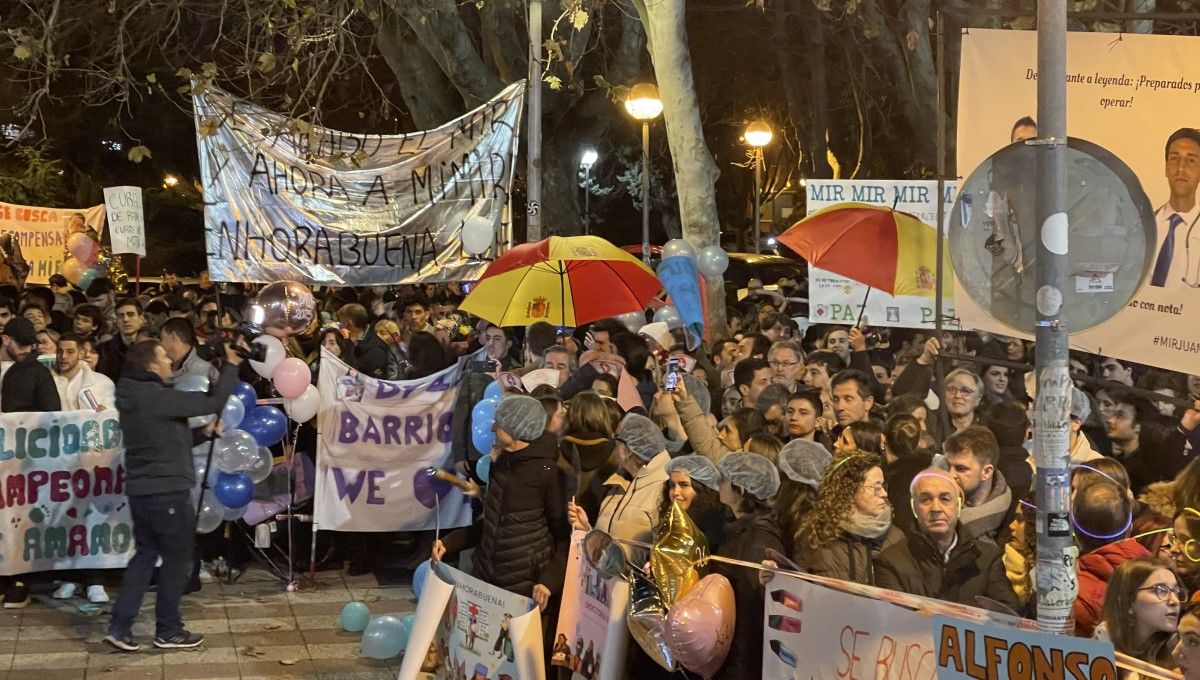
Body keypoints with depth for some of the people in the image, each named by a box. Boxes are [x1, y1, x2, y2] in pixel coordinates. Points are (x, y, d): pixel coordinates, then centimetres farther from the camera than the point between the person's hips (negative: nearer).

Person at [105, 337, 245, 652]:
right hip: (167, 492, -9)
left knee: (145, 554, 16)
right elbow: (213, 402, -20)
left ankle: (119, 626, 12)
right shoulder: (159, 398, -21)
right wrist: (232, 365, -11)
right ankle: (168, 630, 15)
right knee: (177, 559, 6)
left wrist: (204, 433, 20)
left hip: (140, 490, 9)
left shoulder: (133, 397, 8)